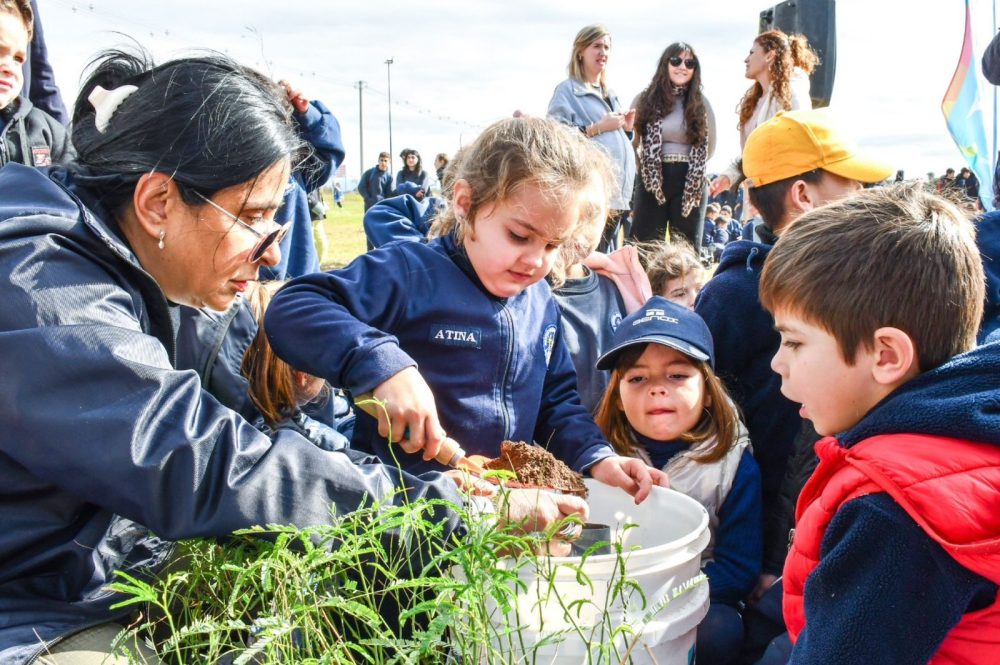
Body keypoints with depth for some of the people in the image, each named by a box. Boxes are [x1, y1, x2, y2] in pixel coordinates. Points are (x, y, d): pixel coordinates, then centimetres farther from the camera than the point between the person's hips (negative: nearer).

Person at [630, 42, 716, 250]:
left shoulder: (701, 103, 7)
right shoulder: (645, 99, 3)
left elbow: (709, 147, 12)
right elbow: (630, 142, 4)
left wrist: (688, 166, 5)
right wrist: (644, 167, 1)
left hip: (690, 184, 1)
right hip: (651, 182, -1)